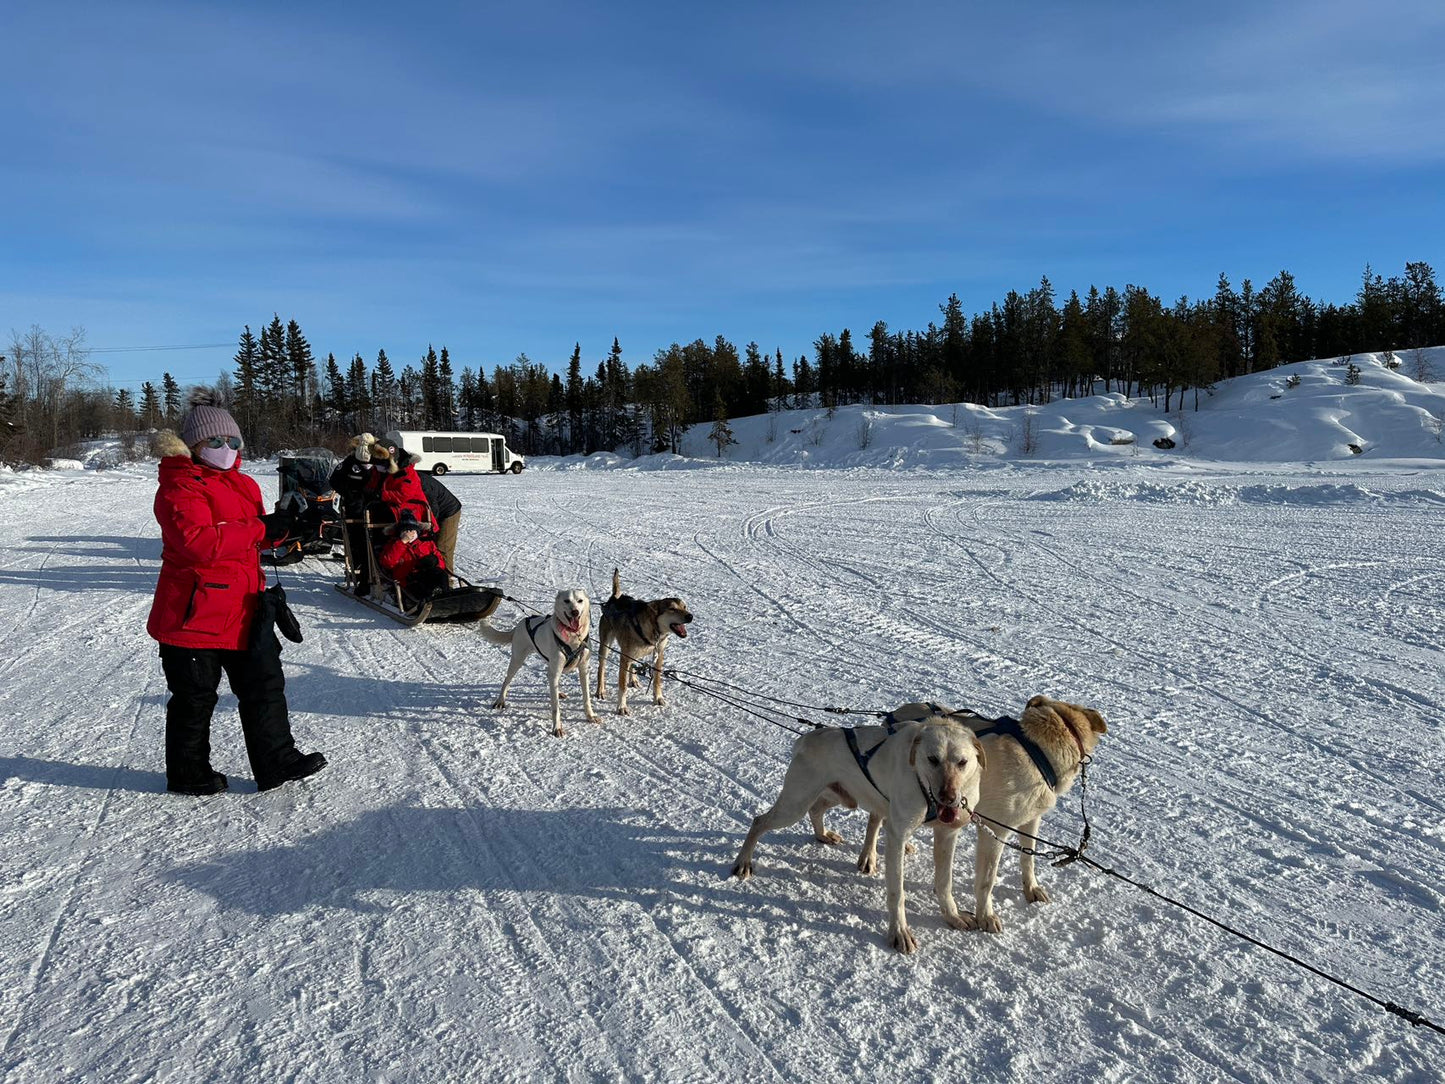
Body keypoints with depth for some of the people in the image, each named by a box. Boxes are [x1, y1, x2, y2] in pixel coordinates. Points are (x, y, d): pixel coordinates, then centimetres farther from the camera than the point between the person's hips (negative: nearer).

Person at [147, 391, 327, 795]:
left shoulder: (242, 485, 13)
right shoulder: (180, 487, -14)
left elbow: (256, 537, 20)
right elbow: (197, 542, -28)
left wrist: (282, 523, -3)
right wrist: (262, 528, -28)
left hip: (244, 608, 8)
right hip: (196, 612, -8)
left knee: (264, 682, 10)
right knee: (195, 697, 6)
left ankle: (277, 761, 20)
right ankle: (187, 773, 24)